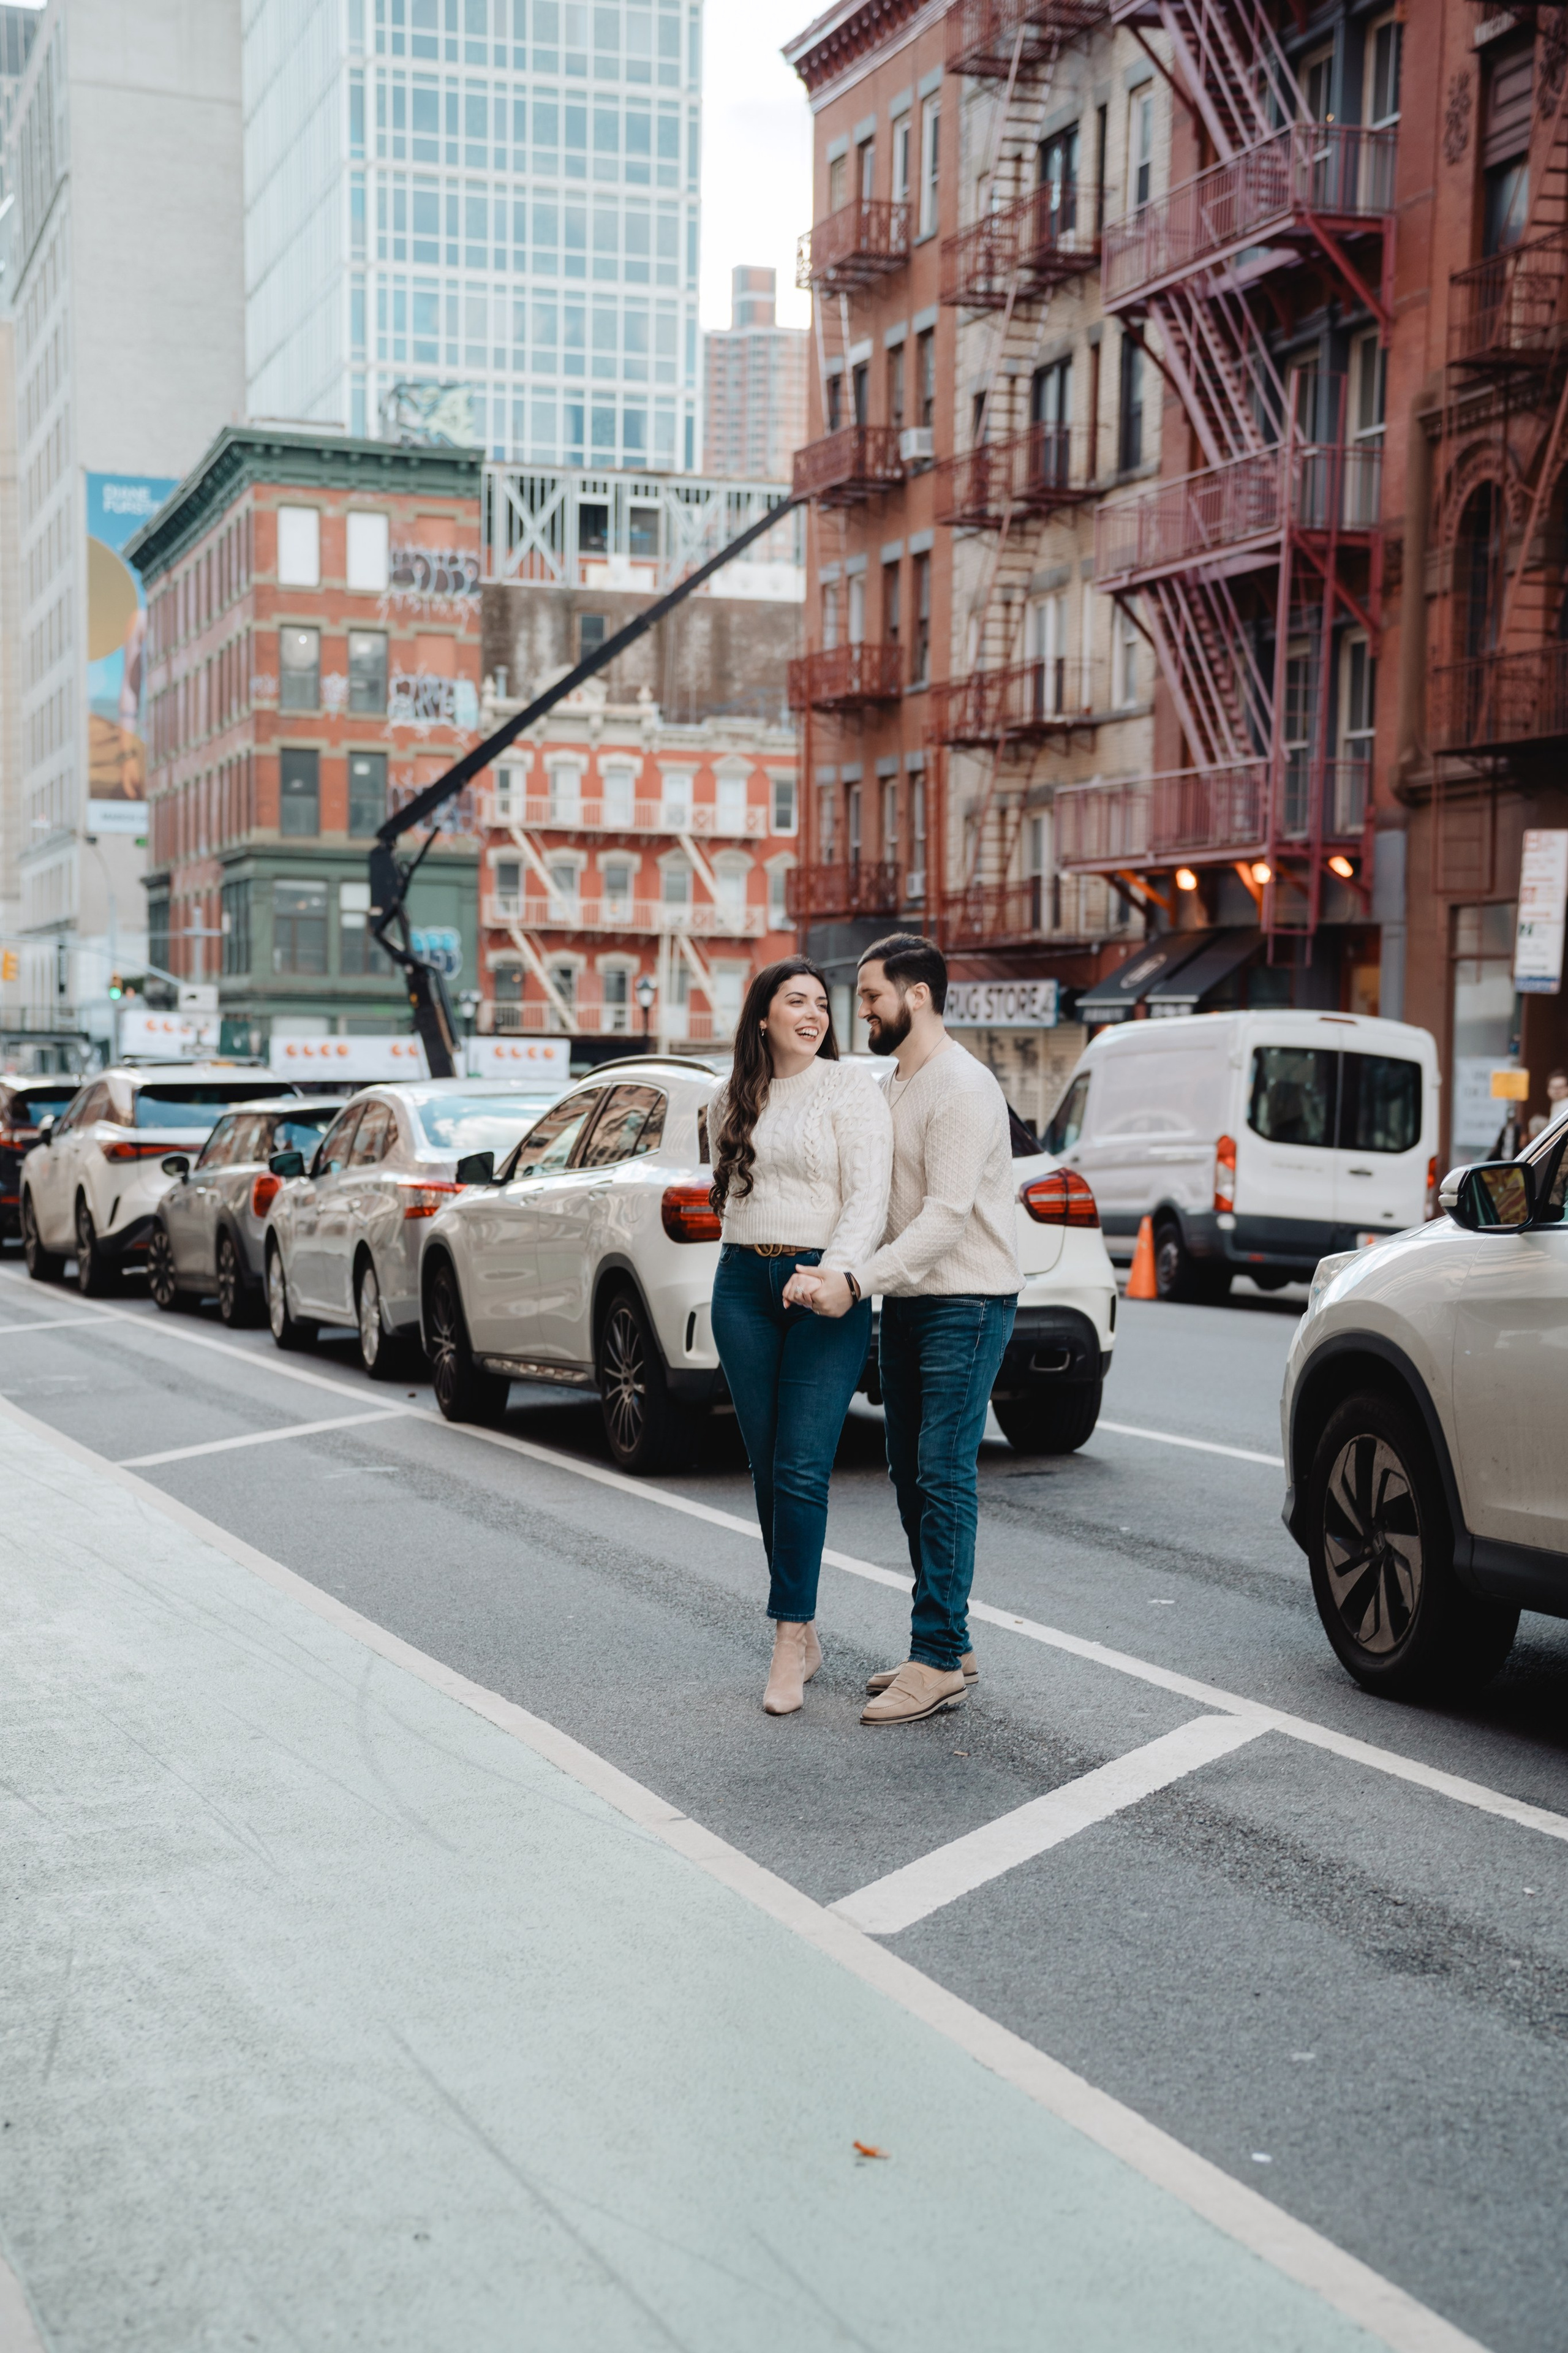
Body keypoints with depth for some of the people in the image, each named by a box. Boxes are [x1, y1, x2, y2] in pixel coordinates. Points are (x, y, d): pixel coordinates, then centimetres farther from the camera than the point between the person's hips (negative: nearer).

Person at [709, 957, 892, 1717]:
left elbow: (868, 1198, -11)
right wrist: (746, 1259, 15)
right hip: (744, 1285, 5)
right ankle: (803, 1634, 15)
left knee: (802, 1468, -10)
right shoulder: (730, 1101, 13)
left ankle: (790, 1639, -4)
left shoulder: (850, 1089, -3)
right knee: (767, 1468, 5)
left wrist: (833, 1274, -25)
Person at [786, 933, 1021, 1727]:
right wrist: (836, 1271, 0)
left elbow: (946, 1215, -23)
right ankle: (947, 1644, 21)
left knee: (943, 1478, -9)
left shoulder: (961, 1087, -15)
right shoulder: (897, 1087, 16)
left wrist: (857, 1282, -28)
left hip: (966, 1304, -10)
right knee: (911, 1477, 11)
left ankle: (938, 1660, -5)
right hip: (907, 1304, 10)